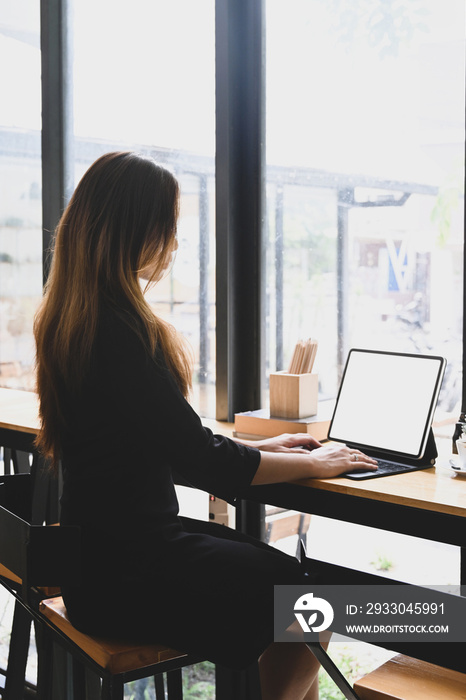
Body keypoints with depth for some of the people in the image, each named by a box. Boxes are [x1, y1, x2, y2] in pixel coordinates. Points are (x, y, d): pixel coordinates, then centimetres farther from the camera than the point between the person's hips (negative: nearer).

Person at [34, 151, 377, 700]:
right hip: (125, 572, -9)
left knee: (281, 569, 12)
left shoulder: (71, 318, 8)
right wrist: (313, 464, -5)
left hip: (102, 547, 10)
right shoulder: (117, 331, -23)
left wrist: (256, 448, 15)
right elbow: (202, 463, -19)